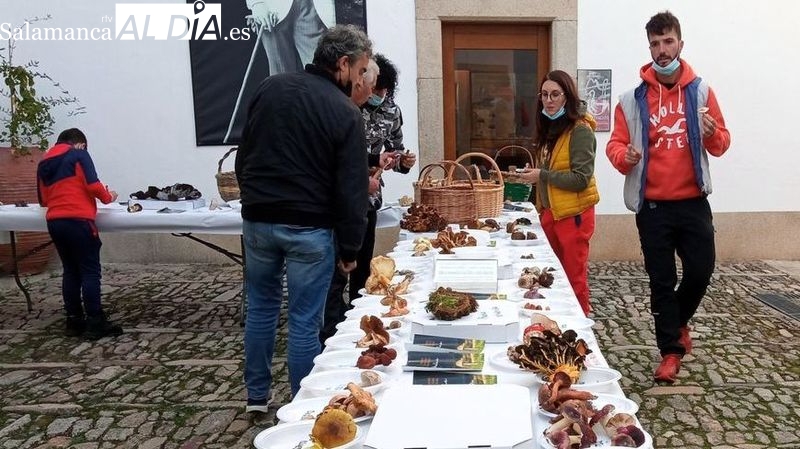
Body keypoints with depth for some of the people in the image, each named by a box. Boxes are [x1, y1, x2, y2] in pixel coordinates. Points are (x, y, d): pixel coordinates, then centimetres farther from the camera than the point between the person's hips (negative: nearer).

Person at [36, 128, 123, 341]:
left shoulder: (43, 163, 20)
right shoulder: (79, 155, 1)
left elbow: (43, 199, 23)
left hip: (54, 222, 7)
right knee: (90, 272, -3)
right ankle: (95, 323, -3)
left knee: (70, 271, 13)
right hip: (78, 221, -7)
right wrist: (108, 197, 7)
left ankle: (74, 321, 15)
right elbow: (93, 185, -10)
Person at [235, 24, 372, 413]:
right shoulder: (346, 113, -10)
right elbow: (351, 190, -10)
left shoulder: (270, 88, 4)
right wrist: (349, 249, -1)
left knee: (260, 308, 19)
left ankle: (257, 395, 32)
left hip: (258, 220, 5)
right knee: (304, 320, 6)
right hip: (309, 228, -5)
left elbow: (243, 157, 12)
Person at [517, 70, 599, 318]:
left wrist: (541, 176, -15)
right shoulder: (551, 128, 11)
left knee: (574, 278, 2)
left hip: (573, 214, -8)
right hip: (550, 212, 8)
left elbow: (581, 178, -19)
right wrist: (542, 208, 8)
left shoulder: (580, 130, -14)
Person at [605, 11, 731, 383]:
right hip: (652, 206, -1)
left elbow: (721, 144, 6)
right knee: (662, 281, 5)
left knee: (701, 271, 4)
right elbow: (615, 144, 0)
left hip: (693, 202, 1)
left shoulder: (700, 90, 4)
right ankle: (671, 351, 19)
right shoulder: (632, 99, 0)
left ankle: (678, 320, 35)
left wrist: (712, 134, -16)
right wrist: (625, 156, -22)